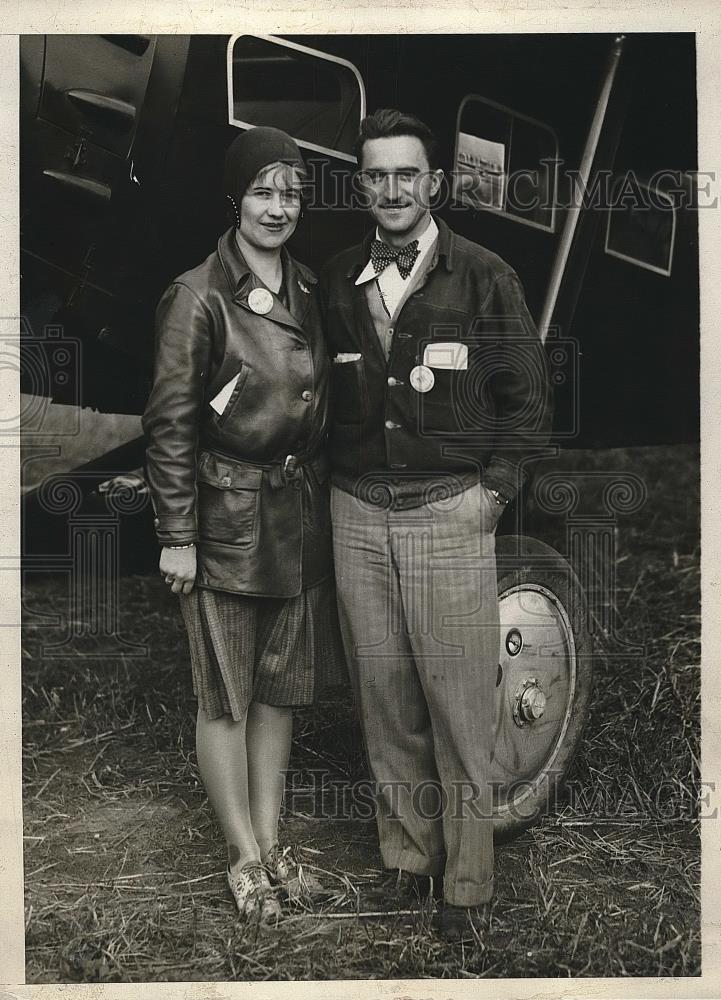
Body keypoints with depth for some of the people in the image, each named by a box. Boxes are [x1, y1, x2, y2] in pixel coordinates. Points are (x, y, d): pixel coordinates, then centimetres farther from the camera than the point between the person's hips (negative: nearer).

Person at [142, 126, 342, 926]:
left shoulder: (307, 290, 8)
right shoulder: (199, 297, -12)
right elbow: (170, 424, -12)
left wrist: (321, 497, 15)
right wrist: (177, 535, -14)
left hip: (300, 515, 7)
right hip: (226, 516, -6)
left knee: (280, 687, 14)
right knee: (225, 696, 5)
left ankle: (271, 843, 27)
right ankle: (245, 858, 18)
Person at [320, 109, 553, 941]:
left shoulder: (483, 277, -2)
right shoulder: (335, 282, 8)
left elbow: (527, 397, 0)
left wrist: (493, 490, -6)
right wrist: (337, 477, 6)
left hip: (450, 514, -3)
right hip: (357, 516, 4)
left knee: (459, 709, -1)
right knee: (383, 701, 10)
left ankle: (466, 882, 12)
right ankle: (405, 855, 25)